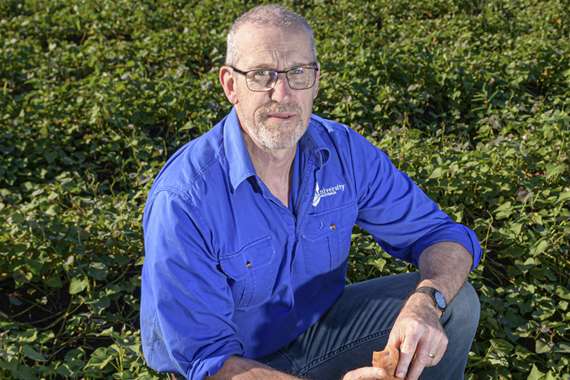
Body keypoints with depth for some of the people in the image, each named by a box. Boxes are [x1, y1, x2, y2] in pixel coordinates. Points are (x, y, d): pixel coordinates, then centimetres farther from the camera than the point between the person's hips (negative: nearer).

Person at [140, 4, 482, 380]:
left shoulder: (343, 150, -13)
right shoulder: (182, 200, -28)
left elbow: (443, 235, -7)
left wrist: (426, 303, -30)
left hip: (318, 329, 3)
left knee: (456, 303, -11)